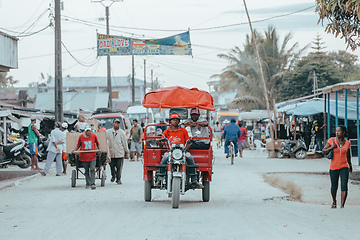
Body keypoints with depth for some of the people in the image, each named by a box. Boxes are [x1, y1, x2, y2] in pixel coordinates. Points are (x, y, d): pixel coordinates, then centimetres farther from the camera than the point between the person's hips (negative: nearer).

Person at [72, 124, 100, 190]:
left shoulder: (94, 136, 3)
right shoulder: (81, 137, 2)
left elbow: (97, 143, 17)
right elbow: (78, 145, 13)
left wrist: (99, 149, 3)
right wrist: (74, 150, -2)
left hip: (92, 156, -1)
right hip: (84, 157, 1)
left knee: (92, 170, -15)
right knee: (86, 171, 9)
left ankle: (93, 184, -19)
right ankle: (88, 184, 21)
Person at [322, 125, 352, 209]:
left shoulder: (347, 143, 1)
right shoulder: (331, 140, -4)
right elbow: (324, 151, -3)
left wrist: (350, 165, 29)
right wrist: (331, 147, -21)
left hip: (344, 167, 0)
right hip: (333, 167, 0)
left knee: (344, 186, -14)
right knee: (334, 187, 10)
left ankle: (342, 206, -13)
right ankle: (334, 202, 37)